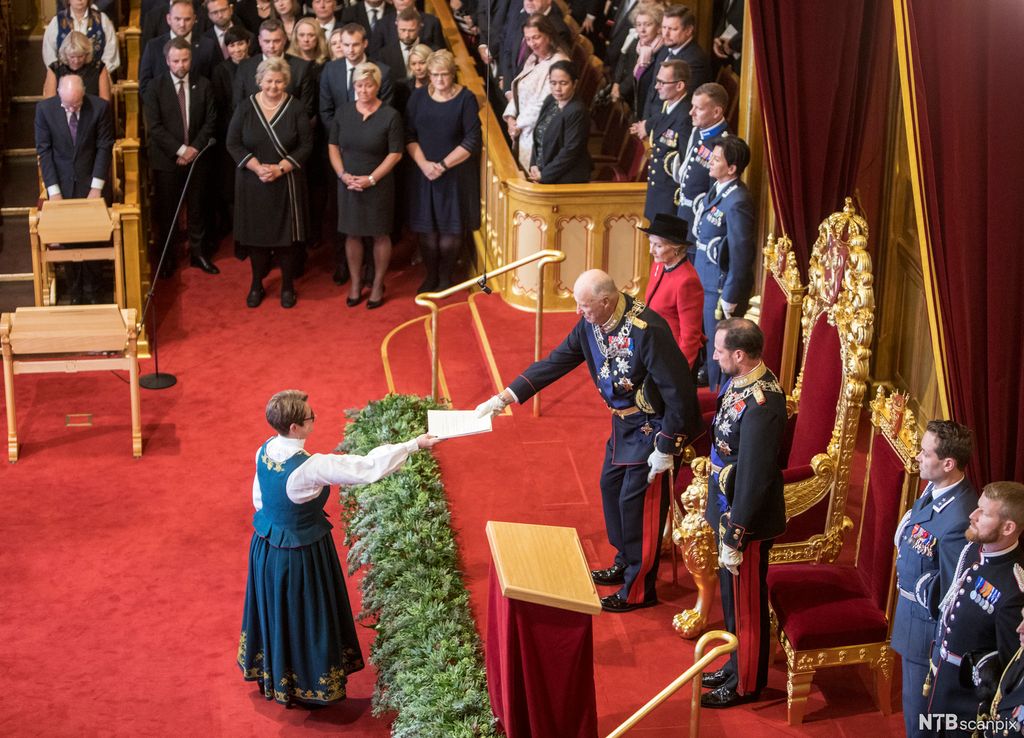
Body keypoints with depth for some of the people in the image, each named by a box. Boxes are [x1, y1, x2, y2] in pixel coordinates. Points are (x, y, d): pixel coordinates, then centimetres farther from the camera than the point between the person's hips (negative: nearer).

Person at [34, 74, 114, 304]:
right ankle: (75, 288, 16)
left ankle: (91, 289, 18)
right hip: (60, 182, 1)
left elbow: (105, 147, -7)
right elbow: (44, 150, -6)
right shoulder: (44, 109, -10)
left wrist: (96, 187, -10)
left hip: (90, 181, -1)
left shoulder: (100, 107, -12)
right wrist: (53, 190, -10)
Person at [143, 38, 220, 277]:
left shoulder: (203, 85, 2)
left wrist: (195, 148, -11)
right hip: (166, 159, -2)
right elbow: (154, 127, -11)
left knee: (197, 208, 10)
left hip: (196, 157, 2)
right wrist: (181, 149, -16)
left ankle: (198, 252, 21)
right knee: (165, 210, 5)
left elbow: (210, 121, 2)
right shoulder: (155, 88, -6)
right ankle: (166, 257, 16)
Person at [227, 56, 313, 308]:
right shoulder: (246, 108, -1)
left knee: (286, 235, 4)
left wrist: (280, 168, -16)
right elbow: (233, 143, -1)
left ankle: (287, 286, 18)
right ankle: (256, 285, 22)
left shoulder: (296, 108, -4)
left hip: (286, 183, -1)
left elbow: (306, 145, -5)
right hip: (252, 183, 1)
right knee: (256, 234, 7)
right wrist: (257, 167, -14)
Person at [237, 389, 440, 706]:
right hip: (301, 554, -7)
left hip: (266, 547, 7)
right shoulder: (310, 468, -34)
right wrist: (416, 444, -24)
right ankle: (308, 686, 36)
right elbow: (367, 468, -32)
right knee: (302, 616, 15)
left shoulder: (265, 451, -12)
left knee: (276, 610, 27)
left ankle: (273, 675, 50)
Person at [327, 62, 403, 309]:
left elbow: (395, 153, -9)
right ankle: (355, 283, 22)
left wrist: (371, 179, -16)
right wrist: (343, 174, -8)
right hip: (348, 184, 3)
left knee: (380, 234, 6)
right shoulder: (343, 113, 2)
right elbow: (333, 146, 7)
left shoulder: (390, 116, -9)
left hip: (378, 185, -3)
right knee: (352, 234, 9)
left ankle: (378, 285, 20)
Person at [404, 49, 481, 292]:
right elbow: (409, 135, 3)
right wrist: (424, 164, -12)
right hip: (423, 172, 3)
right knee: (426, 228, 6)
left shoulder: (466, 99, -6)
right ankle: (430, 276, 19)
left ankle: (445, 278, 16)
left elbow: (473, 141, -9)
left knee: (450, 229, 3)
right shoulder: (418, 97, 3)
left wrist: (443, 165, -14)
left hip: (456, 174, -2)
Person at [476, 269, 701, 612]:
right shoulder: (591, 324, -7)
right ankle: (625, 563, 40)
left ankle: (639, 590, 15)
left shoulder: (648, 330, -32)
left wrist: (665, 447, -22)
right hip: (624, 422, 8)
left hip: (653, 427, -8)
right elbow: (555, 362, -1)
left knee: (636, 503, 0)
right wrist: (504, 397, -6)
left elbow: (679, 391, -27)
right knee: (611, 488, 19)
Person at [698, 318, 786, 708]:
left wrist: (734, 538, -21)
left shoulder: (759, 405, -30)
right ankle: (737, 665, 42)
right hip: (729, 508, 9)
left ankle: (746, 684, 28)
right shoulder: (741, 382, -1)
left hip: (748, 518, -9)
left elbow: (755, 478, -27)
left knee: (745, 602, 10)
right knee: (732, 595, 24)